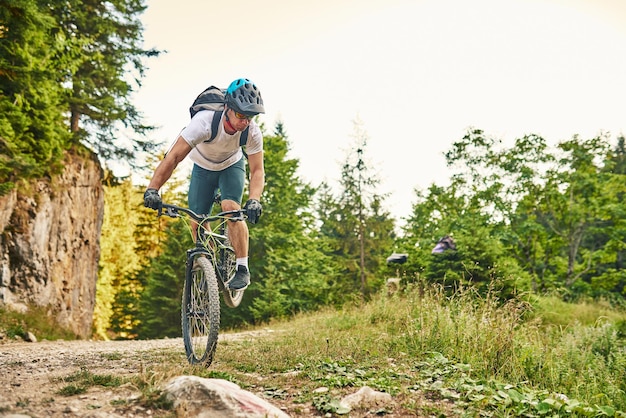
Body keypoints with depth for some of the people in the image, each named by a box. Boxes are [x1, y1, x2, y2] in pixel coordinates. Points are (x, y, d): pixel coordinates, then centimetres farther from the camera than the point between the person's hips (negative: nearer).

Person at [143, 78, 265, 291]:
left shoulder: (253, 132, -31)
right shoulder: (204, 122, -38)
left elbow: (257, 170, -26)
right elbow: (173, 157, -40)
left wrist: (254, 200, -44)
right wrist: (152, 189, -48)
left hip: (232, 166, 0)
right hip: (203, 168, 0)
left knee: (230, 207, -25)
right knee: (198, 221, -5)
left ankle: (242, 269, -16)